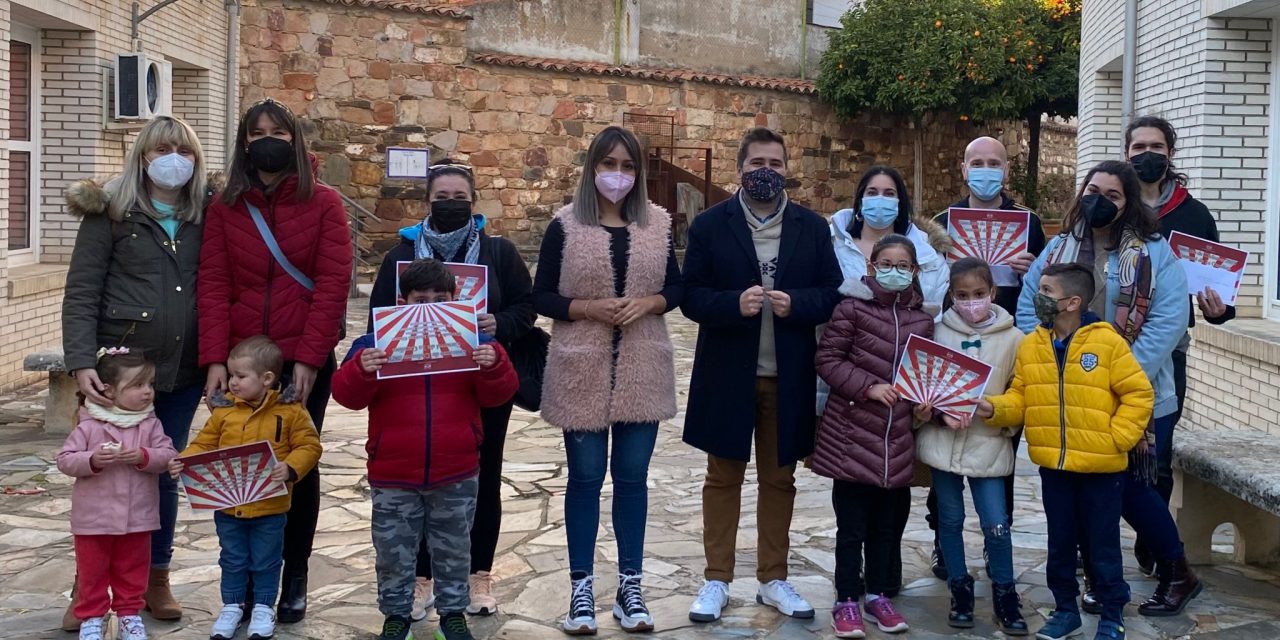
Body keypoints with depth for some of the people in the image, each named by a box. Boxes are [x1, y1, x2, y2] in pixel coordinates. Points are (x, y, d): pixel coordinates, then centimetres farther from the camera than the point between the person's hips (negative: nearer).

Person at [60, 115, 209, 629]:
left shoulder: (206, 216, 7)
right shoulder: (112, 213, -2)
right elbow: (81, 294, -6)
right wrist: (82, 364, -16)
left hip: (183, 374, 3)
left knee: (165, 474, 11)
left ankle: (156, 580, 26)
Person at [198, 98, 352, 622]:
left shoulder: (323, 203, -1)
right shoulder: (224, 207, 6)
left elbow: (333, 284, -7)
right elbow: (213, 285, -1)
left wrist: (308, 359, -14)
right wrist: (215, 359, -11)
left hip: (304, 361, -2)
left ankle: (294, 580, 20)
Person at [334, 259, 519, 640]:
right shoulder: (376, 342, -2)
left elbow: (497, 395, -3)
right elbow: (348, 395, -7)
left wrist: (493, 365, -23)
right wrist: (361, 369, -27)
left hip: (456, 475, 1)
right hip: (393, 476, 0)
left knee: (454, 548, 14)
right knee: (394, 550, 11)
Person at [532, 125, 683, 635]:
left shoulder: (657, 224, 6)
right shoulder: (566, 225, -2)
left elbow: (676, 288, 10)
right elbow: (541, 297, -2)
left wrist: (647, 303, -10)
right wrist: (589, 309, -16)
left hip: (642, 370, 2)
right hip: (582, 370, -2)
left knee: (632, 476, 8)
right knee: (585, 477, 5)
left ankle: (630, 586, 19)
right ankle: (581, 588, 16)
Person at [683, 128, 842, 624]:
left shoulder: (813, 227, 5)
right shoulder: (709, 225, -1)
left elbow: (834, 294, 2)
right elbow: (691, 297, -5)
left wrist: (796, 303, -17)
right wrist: (734, 303, -23)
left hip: (788, 377, 2)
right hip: (727, 374, -2)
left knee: (779, 479, 11)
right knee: (723, 478, 7)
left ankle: (774, 580, 23)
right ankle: (717, 580, 18)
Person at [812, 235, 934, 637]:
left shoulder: (922, 321, 6)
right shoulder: (852, 308, -6)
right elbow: (828, 360, -8)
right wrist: (869, 387, -16)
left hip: (897, 438, 4)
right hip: (852, 435, -4)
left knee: (887, 523, 14)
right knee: (852, 525, 3)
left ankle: (878, 594, 28)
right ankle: (847, 601, 15)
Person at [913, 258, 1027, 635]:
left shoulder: (1012, 338, -2)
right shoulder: (939, 332, 1)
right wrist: (930, 410, -12)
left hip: (988, 445, -1)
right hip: (942, 441, 2)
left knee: (997, 526, -2)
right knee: (950, 519, 12)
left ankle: (1005, 596, 18)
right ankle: (960, 590, 28)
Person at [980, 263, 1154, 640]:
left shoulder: (1107, 342, -10)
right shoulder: (1031, 346, 3)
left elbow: (1139, 395, -7)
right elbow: (1020, 399, 6)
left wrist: (1116, 438, -12)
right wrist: (994, 408, -13)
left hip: (1101, 466, -4)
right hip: (1053, 466, 4)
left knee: (1103, 546, 7)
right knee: (1060, 543, 15)